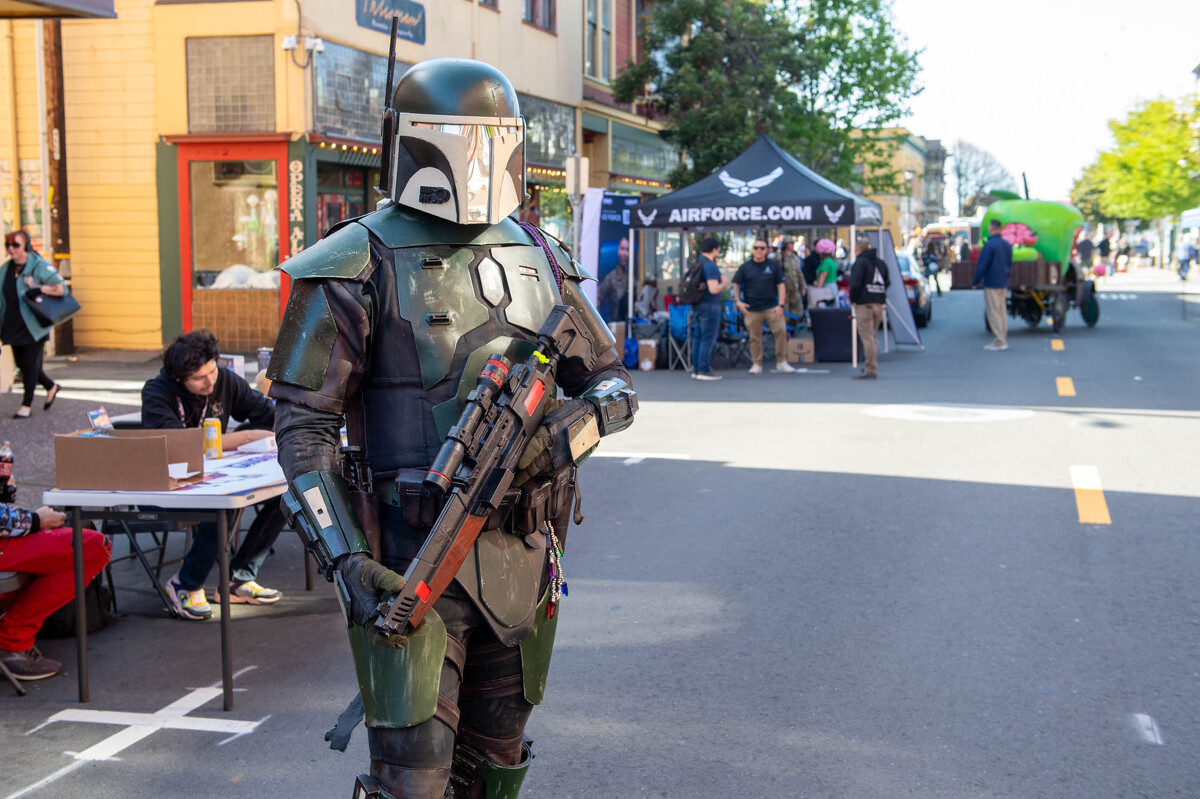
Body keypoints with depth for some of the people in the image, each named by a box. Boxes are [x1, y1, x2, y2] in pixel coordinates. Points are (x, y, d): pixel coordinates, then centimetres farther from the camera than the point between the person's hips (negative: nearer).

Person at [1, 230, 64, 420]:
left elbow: (62, 288, -14)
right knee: (21, 363, 11)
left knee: (30, 363, -3)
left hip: (33, 325, -7)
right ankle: (51, 387, 34)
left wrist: (38, 288, -25)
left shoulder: (40, 266, -10)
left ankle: (27, 405, 8)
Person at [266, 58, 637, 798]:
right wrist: (345, 560, -17)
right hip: (414, 554, -5)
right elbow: (304, 426, -8)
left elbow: (612, 383, 13)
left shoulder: (539, 258, 8)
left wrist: (571, 427, -11)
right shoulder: (360, 266, -7)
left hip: (523, 548, 5)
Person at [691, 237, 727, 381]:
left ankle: (696, 369, 14)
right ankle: (704, 371, -7)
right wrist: (724, 283, -6)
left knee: (699, 338, 12)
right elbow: (714, 289, -25)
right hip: (709, 306, -9)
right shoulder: (710, 265, -17)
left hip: (697, 306, 9)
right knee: (708, 339, -6)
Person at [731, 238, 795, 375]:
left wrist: (780, 304, -3)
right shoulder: (745, 267, 7)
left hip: (771, 307, 0)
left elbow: (780, 285, 7)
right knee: (755, 338, 1)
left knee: (781, 331, -11)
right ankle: (757, 365, 12)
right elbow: (736, 285, 10)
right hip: (752, 309, 0)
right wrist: (738, 302, -5)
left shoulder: (774, 266, 8)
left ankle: (781, 362, 0)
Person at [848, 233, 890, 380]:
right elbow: (887, 282, 18)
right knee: (873, 337, 15)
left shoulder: (860, 262, -10)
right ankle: (871, 367, 19)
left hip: (864, 304, -7)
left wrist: (853, 298, -4)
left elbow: (855, 283, -17)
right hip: (879, 304, 7)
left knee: (867, 337, -8)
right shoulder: (880, 262, 15)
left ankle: (869, 370, -10)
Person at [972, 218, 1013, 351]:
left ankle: (1000, 342, -4)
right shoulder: (1007, 245, 9)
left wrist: (975, 282, -5)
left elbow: (982, 266, -15)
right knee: (1001, 312, 13)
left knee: (994, 313, -3)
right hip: (1003, 284, 8)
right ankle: (1003, 340, 16)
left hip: (992, 284, -8)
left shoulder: (989, 245, -16)